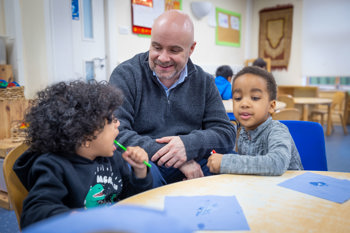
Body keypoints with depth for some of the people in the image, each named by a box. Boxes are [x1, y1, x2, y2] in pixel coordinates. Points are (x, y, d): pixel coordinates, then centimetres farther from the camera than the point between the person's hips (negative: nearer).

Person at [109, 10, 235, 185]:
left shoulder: (204, 81, 6)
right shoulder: (126, 75, -5)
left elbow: (226, 133, 0)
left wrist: (189, 144, -22)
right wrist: (172, 157, -24)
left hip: (193, 168, 4)